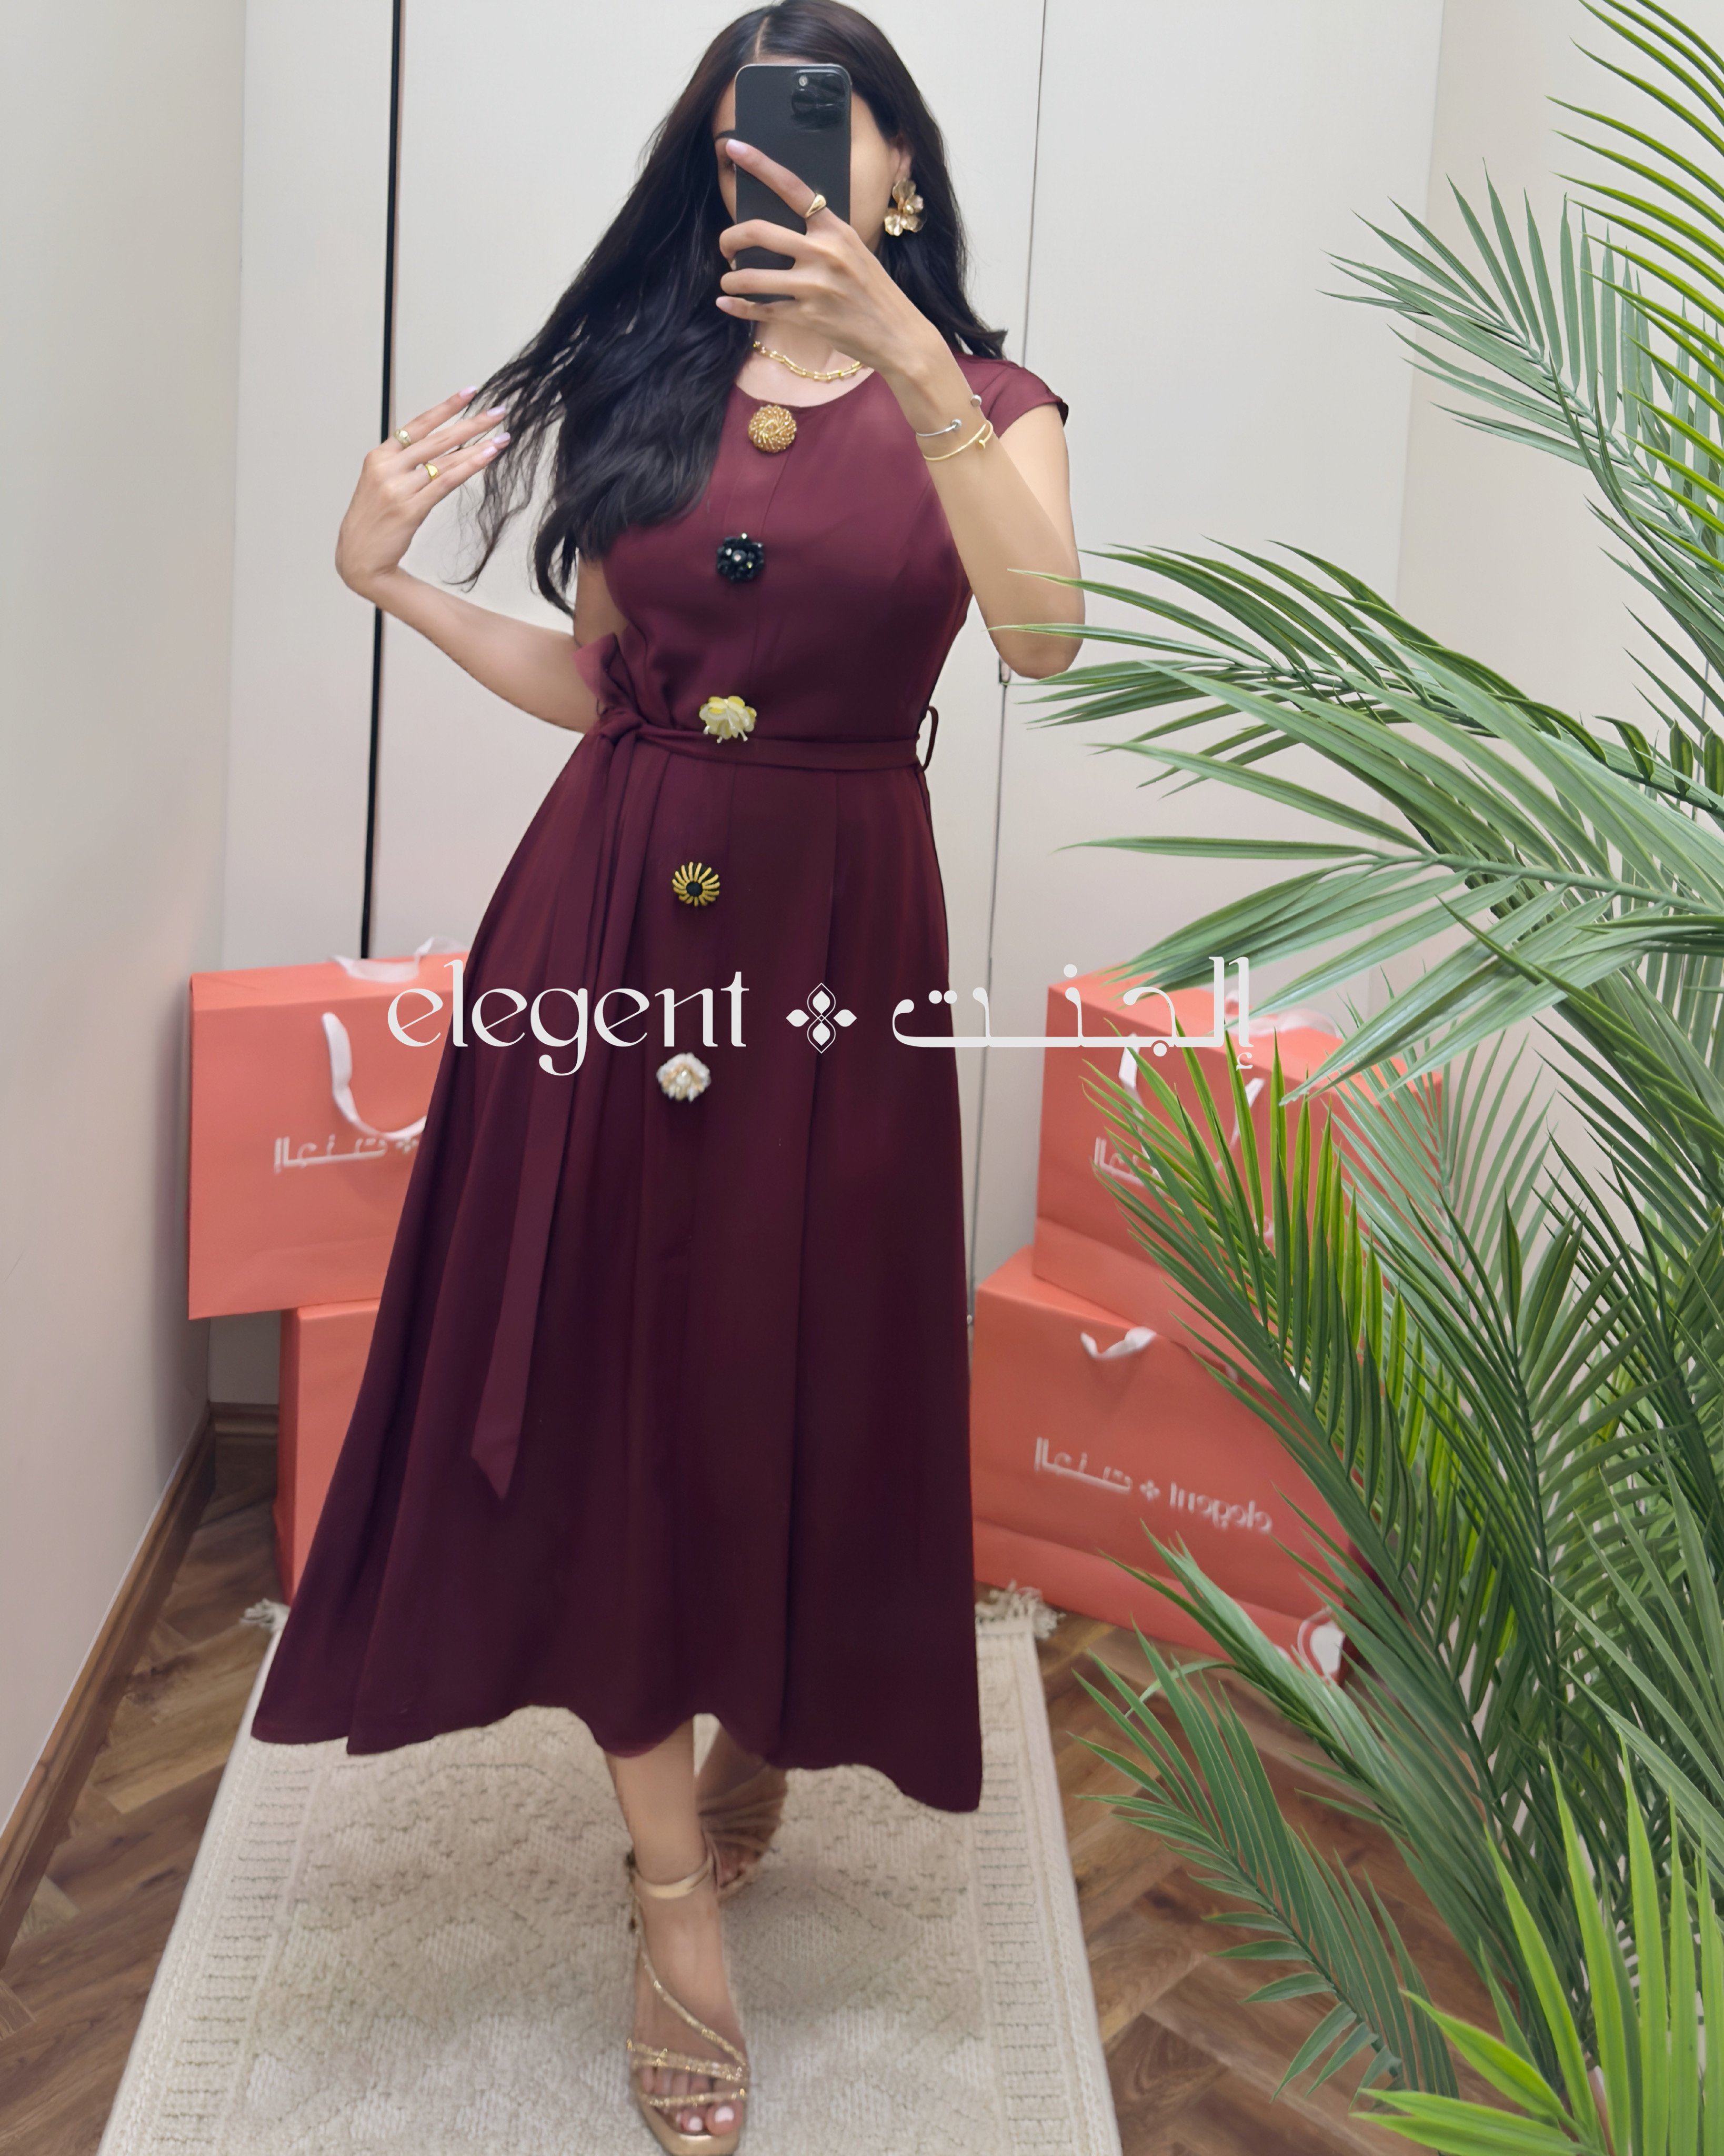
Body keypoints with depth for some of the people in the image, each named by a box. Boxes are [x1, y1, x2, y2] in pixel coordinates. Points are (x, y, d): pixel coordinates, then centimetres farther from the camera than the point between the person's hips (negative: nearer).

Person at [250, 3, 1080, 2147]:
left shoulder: (982, 401, 2)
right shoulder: (639, 381, 8)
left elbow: (1043, 632, -20)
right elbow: (596, 682, 11)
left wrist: (911, 361, -28)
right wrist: (390, 580, 1)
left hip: (836, 925, -1)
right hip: (609, 907, 2)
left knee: (806, 1371, 8)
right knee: (607, 1368, 2)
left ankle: (763, 1738, 38)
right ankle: (675, 1883, 16)